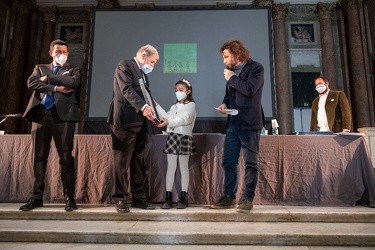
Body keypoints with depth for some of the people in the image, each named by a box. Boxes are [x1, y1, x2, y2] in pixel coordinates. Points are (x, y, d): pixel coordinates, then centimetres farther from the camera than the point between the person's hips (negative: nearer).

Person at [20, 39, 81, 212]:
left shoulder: (73, 70, 15)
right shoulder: (40, 68, 22)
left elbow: (73, 82, -8)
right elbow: (31, 83, 3)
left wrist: (48, 78, -1)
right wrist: (56, 88, -7)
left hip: (63, 115, -3)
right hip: (40, 114, 3)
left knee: (66, 157, -4)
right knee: (39, 157, 6)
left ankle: (69, 198, 2)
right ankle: (37, 197, 16)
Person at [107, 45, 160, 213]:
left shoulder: (143, 73, 22)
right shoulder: (124, 66, -3)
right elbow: (127, 89, -19)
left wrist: (150, 111, 2)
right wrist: (143, 107, -31)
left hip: (140, 123, 8)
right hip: (125, 121, -8)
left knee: (139, 163, 9)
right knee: (122, 162, 0)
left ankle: (138, 197, 18)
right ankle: (120, 199, 11)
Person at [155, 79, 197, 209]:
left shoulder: (191, 105, -1)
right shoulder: (174, 106, 21)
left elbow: (185, 119, -16)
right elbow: (166, 117, 14)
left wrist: (169, 122, -26)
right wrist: (157, 105, 11)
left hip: (184, 137, -5)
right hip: (172, 137, 5)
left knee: (183, 167, 3)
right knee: (171, 168, 3)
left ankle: (183, 198, 11)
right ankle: (168, 198, 7)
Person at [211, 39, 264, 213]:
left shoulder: (256, 68, -4)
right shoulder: (232, 71, 19)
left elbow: (249, 89, -20)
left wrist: (232, 78, -7)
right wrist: (225, 103, 4)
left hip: (249, 123, -7)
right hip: (233, 123, 8)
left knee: (250, 163, 0)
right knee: (229, 162, 7)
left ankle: (247, 199, 9)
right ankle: (229, 197, 17)